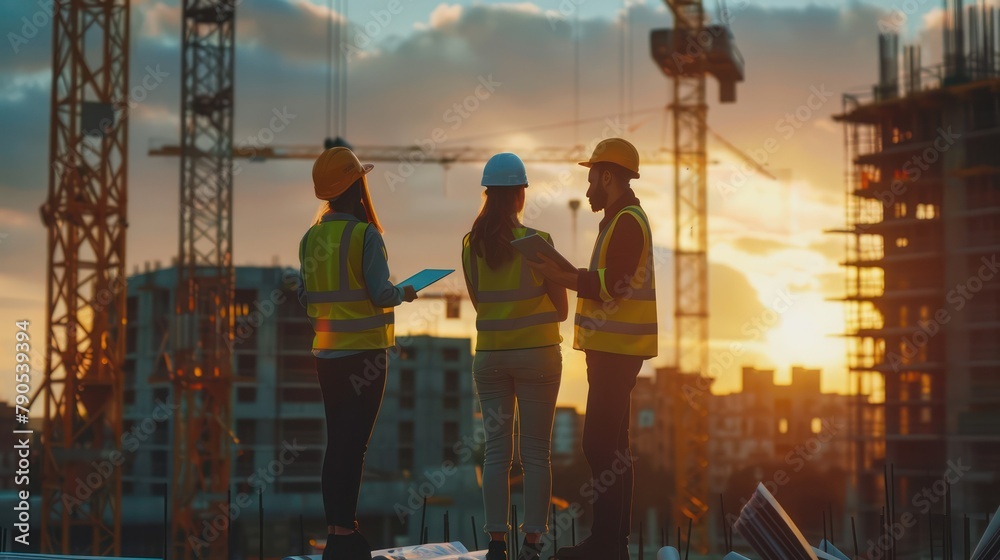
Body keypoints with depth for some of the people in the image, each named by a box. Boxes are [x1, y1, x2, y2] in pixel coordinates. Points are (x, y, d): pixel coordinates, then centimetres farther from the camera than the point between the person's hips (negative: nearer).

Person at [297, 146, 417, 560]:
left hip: (327, 353, 6)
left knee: (337, 443, 13)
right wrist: (403, 293, 3)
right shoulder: (365, 235, -13)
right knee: (353, 445, -2)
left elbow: (305, 298, 8)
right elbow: (381, 294, -17)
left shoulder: (311, 237, 4)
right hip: (363, 354, -6)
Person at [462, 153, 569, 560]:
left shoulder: (471, 244, 0)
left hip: (490, 354, 3)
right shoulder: (537, 242, -10)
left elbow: (478, 301, 10)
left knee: (496, 450, 7)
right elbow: (561, 308, -3)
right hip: (536, 353, -3)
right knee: (535, 452, 2)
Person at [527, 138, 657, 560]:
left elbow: (611, 284, -21)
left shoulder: (627, 222, -14)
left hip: (617, 350, -11)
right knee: (611, 443, 13)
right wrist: (565, 275, 14)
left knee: (600, 443, -11)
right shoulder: (622, 220, 18)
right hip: (613, 348, 11)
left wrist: (558, 277, -16)